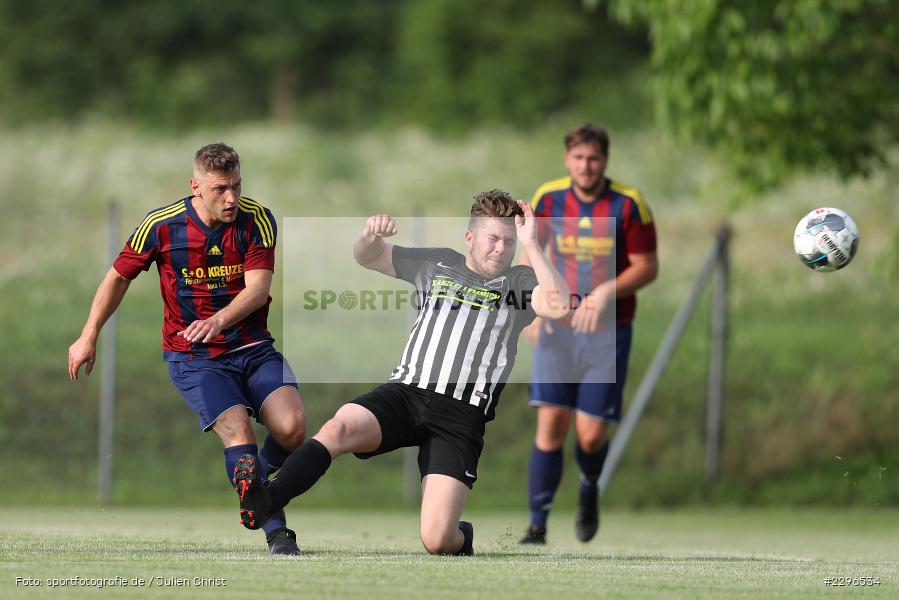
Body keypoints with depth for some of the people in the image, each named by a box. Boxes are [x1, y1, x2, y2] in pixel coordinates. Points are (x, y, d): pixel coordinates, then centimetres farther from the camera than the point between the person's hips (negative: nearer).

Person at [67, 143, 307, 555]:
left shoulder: (257, 220, -6)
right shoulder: (162, 225, -7)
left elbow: (258, 288, -15)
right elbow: (119, 277, 7)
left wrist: (220, 320, -33)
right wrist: (89, 337, 10)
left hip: (253, 347, 2)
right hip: (193, 358, -2)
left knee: (293, 427, -21)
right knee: (238, 433, -27)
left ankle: (261, 473, 14)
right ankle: (276, 533, -26)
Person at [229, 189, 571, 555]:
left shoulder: (519, 283, 10)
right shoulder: (437, 264, 19)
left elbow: (558, 306, -11)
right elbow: (367, 258, 25)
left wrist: (530, 245, -11)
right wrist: (371, 235, 1)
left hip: (461, 415, -2)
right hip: (406, 392, 2)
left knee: (436, 540, -15)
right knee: (339, 428, -32)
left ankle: (461, 538, 22)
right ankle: (265, 502, -46)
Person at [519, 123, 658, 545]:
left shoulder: (629, 205, -8)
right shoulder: (548, 198, 0)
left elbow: (647, 267, -4)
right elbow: (532, 252, 13)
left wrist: (607, 292, -20)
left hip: (608, 333, -2)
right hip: (557, 329, 2)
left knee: (591, 435, -4)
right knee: (551, 425, -10)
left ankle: (589, 490, 32)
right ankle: (538, 525, -3)